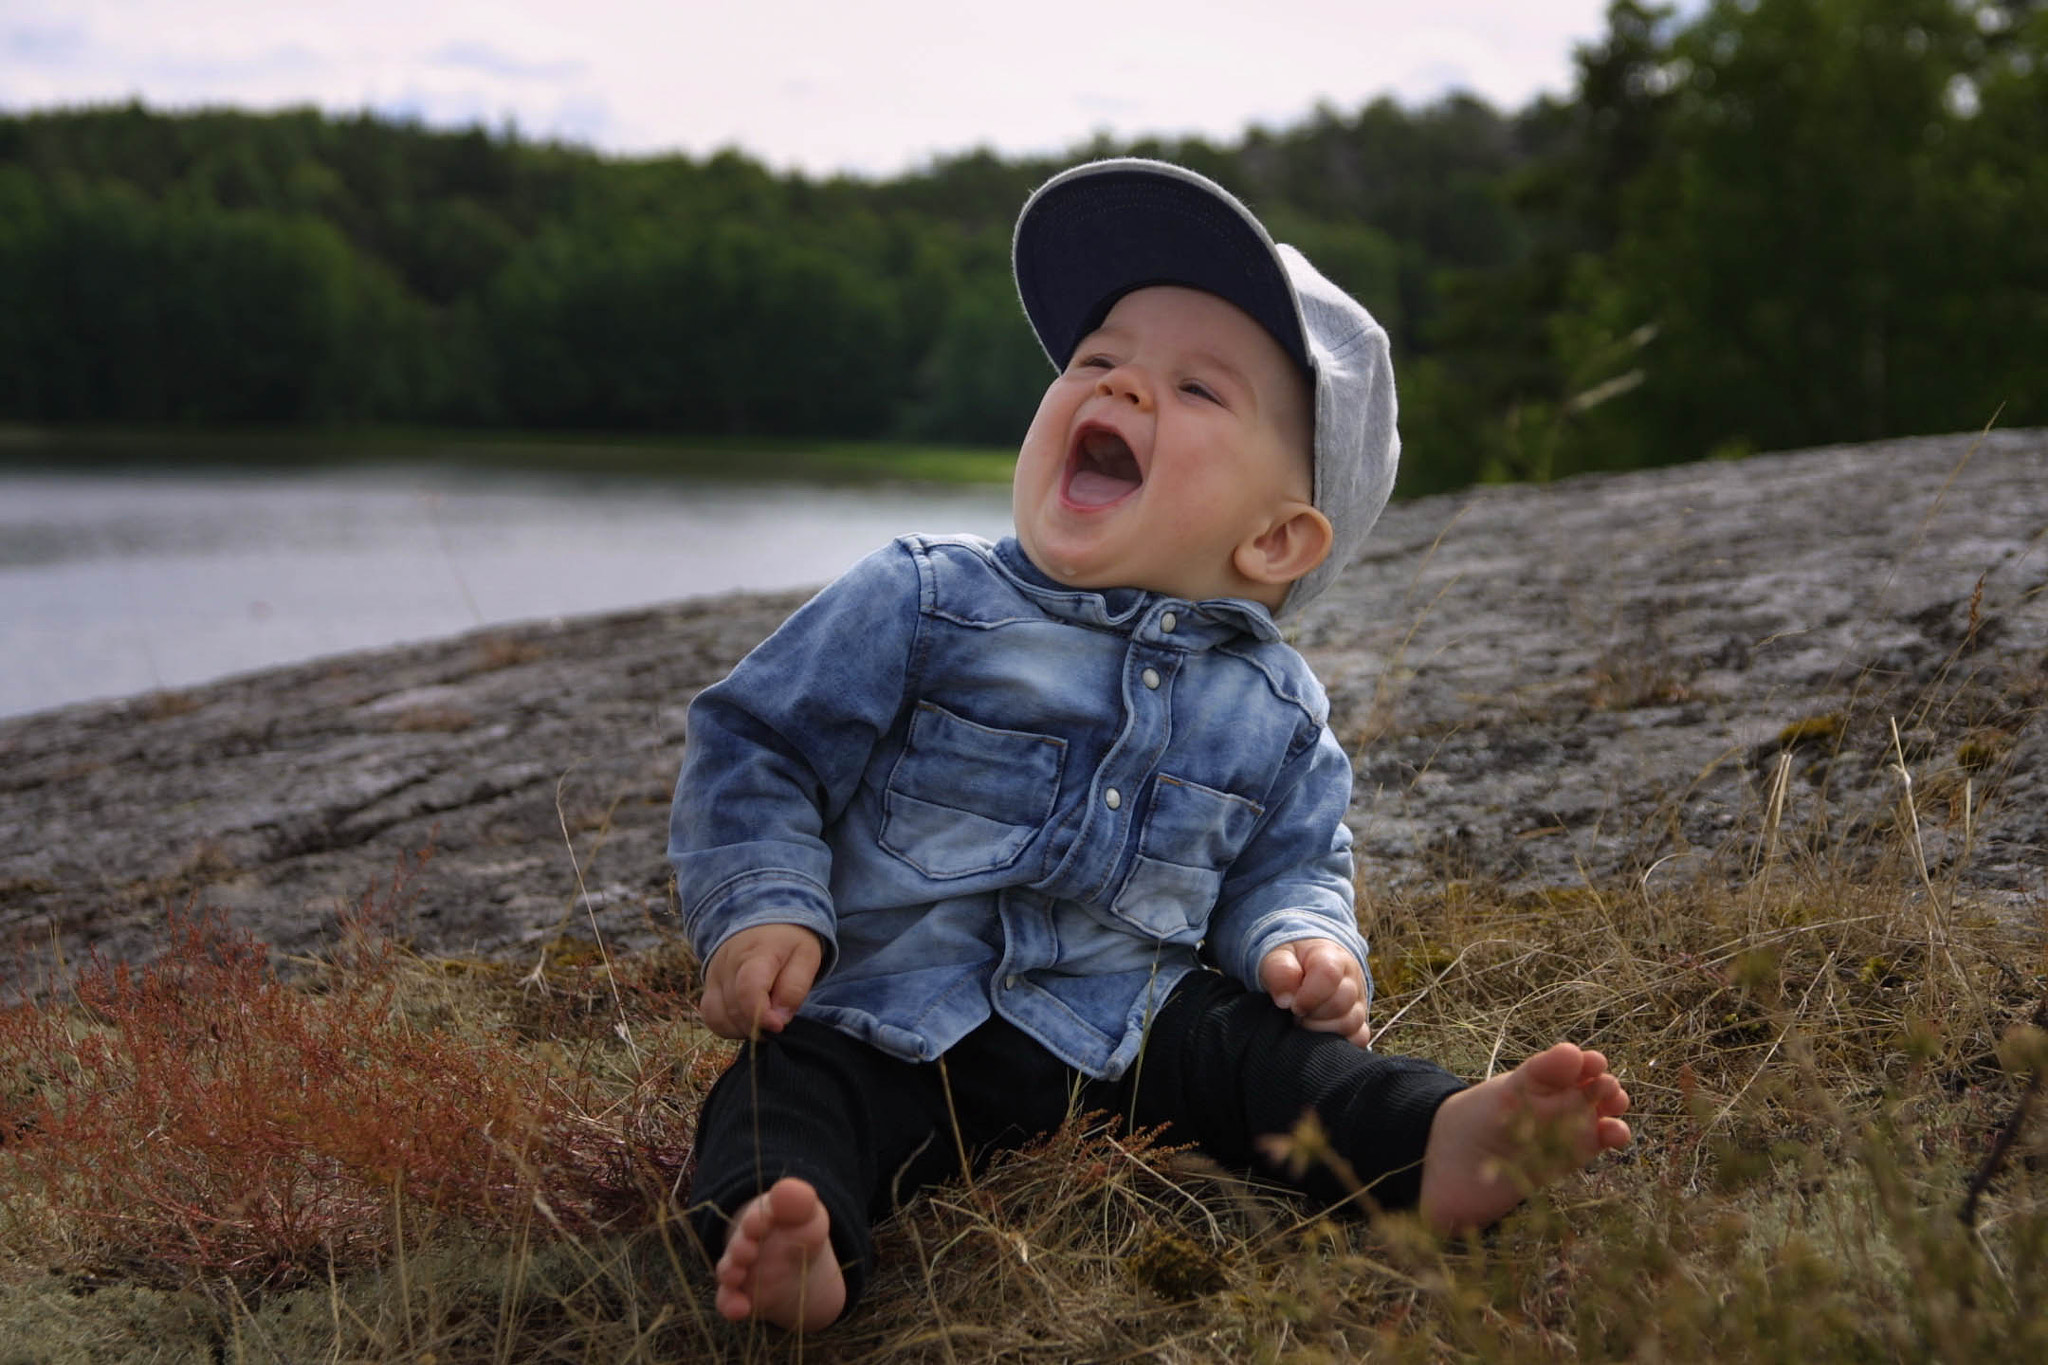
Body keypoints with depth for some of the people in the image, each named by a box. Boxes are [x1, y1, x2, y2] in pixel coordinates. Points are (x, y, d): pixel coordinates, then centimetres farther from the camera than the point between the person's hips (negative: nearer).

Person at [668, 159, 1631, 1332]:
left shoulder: (1275, 709, 4)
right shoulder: (920, 607, -6)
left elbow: (1287, 865, 17)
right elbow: (758, 748, -3)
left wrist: (1301, 939, -6)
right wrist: (764, 910, -19)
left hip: (1125, 1033, 3)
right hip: (894, 1030, -3)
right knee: (785, 1090, -27)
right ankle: (781, 1244, -50)